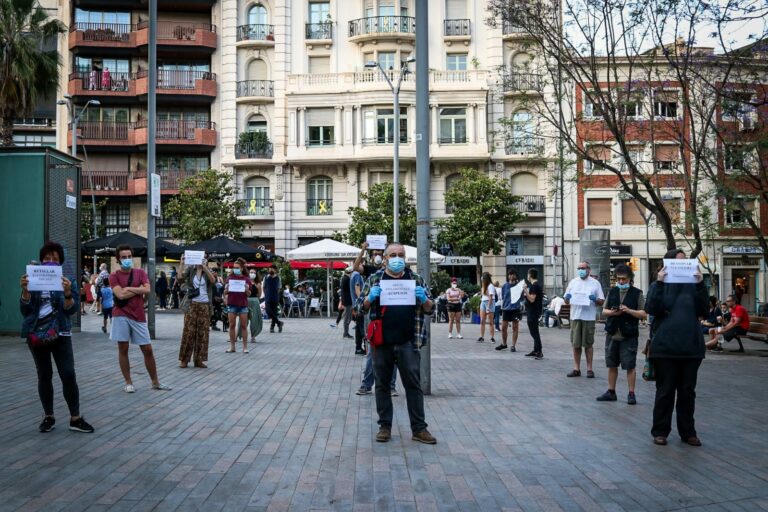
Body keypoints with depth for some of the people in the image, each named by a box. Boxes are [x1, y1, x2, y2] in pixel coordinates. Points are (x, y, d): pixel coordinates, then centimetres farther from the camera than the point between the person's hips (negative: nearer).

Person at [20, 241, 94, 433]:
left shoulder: (67, 281, 1)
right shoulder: (33, 281, 4)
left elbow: (71, 309, -7)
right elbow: (25, 310, -1)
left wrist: (67, 293, -27)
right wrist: (25, 290, -18)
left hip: (60, 334, -2)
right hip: (36, 334, 2)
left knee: (68, 374, -8)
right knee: (44, 375, 8)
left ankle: (75, 418, -1)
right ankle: (48, 417, 19)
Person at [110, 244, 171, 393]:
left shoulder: (140, 272, 8)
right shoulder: (114, 276, -1)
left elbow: (147, 290, -8)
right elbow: (120, 295, -15)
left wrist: (128, 288, -10)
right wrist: (138, 289, -6)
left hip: (138, 316, 2)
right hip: (121, 315, -2)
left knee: (148, 350, 5)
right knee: (123, 349, 2)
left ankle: (155, 382, 15)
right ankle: (128, 382, 13)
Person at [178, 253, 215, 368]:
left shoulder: (208, 271, 6)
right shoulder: (190, 269, 4)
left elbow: (213, 280, -14)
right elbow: (180, 278, -12)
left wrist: (204, 267, -21)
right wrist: (182, 263, -20)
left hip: (205, 305, 2)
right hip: (192, 304, -1)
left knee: (203, 332, 2)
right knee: (188, 331, -4)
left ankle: (199, 359, 9)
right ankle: (184, 359, 3)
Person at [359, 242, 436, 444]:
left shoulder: (416, 279, 7)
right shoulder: (374, 280, 7)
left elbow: (430, 308, 10)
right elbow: (362, 308, 8)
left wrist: (423, 299, -13)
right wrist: (370, 298, -14)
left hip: (408, 343, 0)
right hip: (382, 343, 0)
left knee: (413, 385, 2)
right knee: (382, 384, 8)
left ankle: (419, 428, 10)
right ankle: (384, 426, 19)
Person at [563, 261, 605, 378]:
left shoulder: (595, 283, 6)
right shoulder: (573, 282, 13)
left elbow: (602, 301, 5)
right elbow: (566, 301, 16)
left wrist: (595, 299, -16)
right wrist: (567, 298, -7)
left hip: (589, 317, -2)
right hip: (575, 316, 3)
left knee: (588, 344, 2)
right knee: (575, 344, 5)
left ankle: (589, 369, 9)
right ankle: (576, 368, 12)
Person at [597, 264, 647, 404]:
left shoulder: (637, 293, -2)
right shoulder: (612, 291, 11)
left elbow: (644, 314, -6)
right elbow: (604, 310, 13)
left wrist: (629, 311, -20)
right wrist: (611, 312, -8)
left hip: (629, 336, -4)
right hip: (612, 334, 5)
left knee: (630, 366, -1)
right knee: (612, 365, 12)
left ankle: (631, 394, 9)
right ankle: (611, 392, 22)